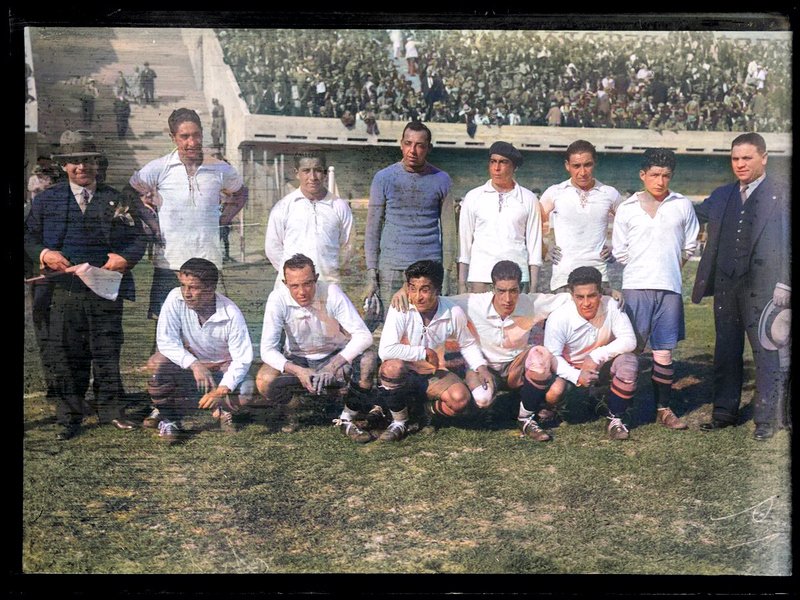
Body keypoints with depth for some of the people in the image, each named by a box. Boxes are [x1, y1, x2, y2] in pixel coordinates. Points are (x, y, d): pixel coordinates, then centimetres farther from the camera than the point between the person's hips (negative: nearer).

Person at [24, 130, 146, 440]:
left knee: (107, 352, 5)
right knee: (66, 355, 3)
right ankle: (69, 417, 14)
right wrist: (45, 254, -10)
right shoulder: (46, 200, 10)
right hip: (65, 289, 0)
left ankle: (111, 411, 18)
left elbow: (137, 236, 8)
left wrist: (125, 258, -12)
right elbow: (30, 237, 11)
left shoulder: (115, 199, 9)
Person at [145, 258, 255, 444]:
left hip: (223, 366, -1)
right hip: (187, 362, 1)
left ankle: (222, 409, 9)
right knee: (157, 364, -31)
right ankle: (169, 418, -5)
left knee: (245, 392, -30)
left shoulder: (231, 314, -25)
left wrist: (221, 390, -38)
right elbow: (166, 340, -22)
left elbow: (242, 359, -23)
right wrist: (194, 364, -35)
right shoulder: (176, 298, -22)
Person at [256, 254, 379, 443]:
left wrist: (334, 365, -40)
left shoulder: (331, 293, -23)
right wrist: (297, 371, -37)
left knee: (368, 358, -30)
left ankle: (347, 420, -12)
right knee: (264, 381, -29)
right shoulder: (278, 299, -21)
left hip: (335, 355, 0)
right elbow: (267, 349, -21)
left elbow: (363, 335, -27)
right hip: (297, 360, 0)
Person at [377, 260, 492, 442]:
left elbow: (467, 344, 9)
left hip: (434, 375, 2)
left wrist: (481, 367, -7)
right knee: (392, 367, -37)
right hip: (405, 374, -2)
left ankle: (428, 410, 11)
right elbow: (385, 350, -33)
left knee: (460, 398, -28)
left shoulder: (454, 313, -12)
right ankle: (399, 422, -8)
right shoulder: (400, 309, -22)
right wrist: (426, 353, -24)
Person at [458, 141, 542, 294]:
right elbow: (464, 240, 9)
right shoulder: (473, 197, 10)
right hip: (480, 275, 0)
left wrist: (533, 287, 4)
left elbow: (534, 242, 9)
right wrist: (461, 284, 4)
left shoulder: (528, 199, 9)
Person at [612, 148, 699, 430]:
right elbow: (619, 251, 8)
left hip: (670, 289, 1)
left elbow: (689, 247, 15)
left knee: (664, 352, 5)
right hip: (635, 287, -1)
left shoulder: (683, 206, 6)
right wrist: (643, 268, 11)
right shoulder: (627, 208, 4)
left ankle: (664, 409, 14)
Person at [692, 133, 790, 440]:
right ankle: (724, 413, 25)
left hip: (763, 287, -5)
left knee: (768, 354, 0)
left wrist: (784, 284, -12)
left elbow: (789, 241, -6)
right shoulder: (722, 196, 12)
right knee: (726, 351, 13)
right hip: (726, 285, 5)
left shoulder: (782, 194, -3)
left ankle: (767, 418, 10)